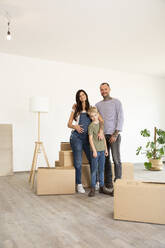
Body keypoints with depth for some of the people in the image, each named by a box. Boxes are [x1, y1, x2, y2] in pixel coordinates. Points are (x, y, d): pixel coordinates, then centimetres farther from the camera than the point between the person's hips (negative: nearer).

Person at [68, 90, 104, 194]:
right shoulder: (76, 109, 11)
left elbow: (101, 120, -3)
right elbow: (69, 124, 11)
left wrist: (101, 130, -20)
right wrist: (75, 127, -10)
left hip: (87, 137, 1)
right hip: (76, 137, 0)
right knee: (78, 162, -1)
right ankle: (79, 185, 10)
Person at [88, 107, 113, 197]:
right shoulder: (91, 126, -5)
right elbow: (90, 139, -9)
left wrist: (106, 148, 14)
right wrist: (94, 150, -15)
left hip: (102, 150, 6)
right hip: (95, 150, -5)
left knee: (101, 169, 11)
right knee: (94, 170, -1)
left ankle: (102, 187, 20)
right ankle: (92, 188, 8)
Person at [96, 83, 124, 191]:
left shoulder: (116, 102, 2)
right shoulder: (98, 105, 15)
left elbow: (120, 118, -4)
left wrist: (115, 134, -12)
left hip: (114, 134, -4)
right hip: (102, 135, 4)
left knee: (116, 159, -7)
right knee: (106, 159, 5)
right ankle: (108, 181, 14)